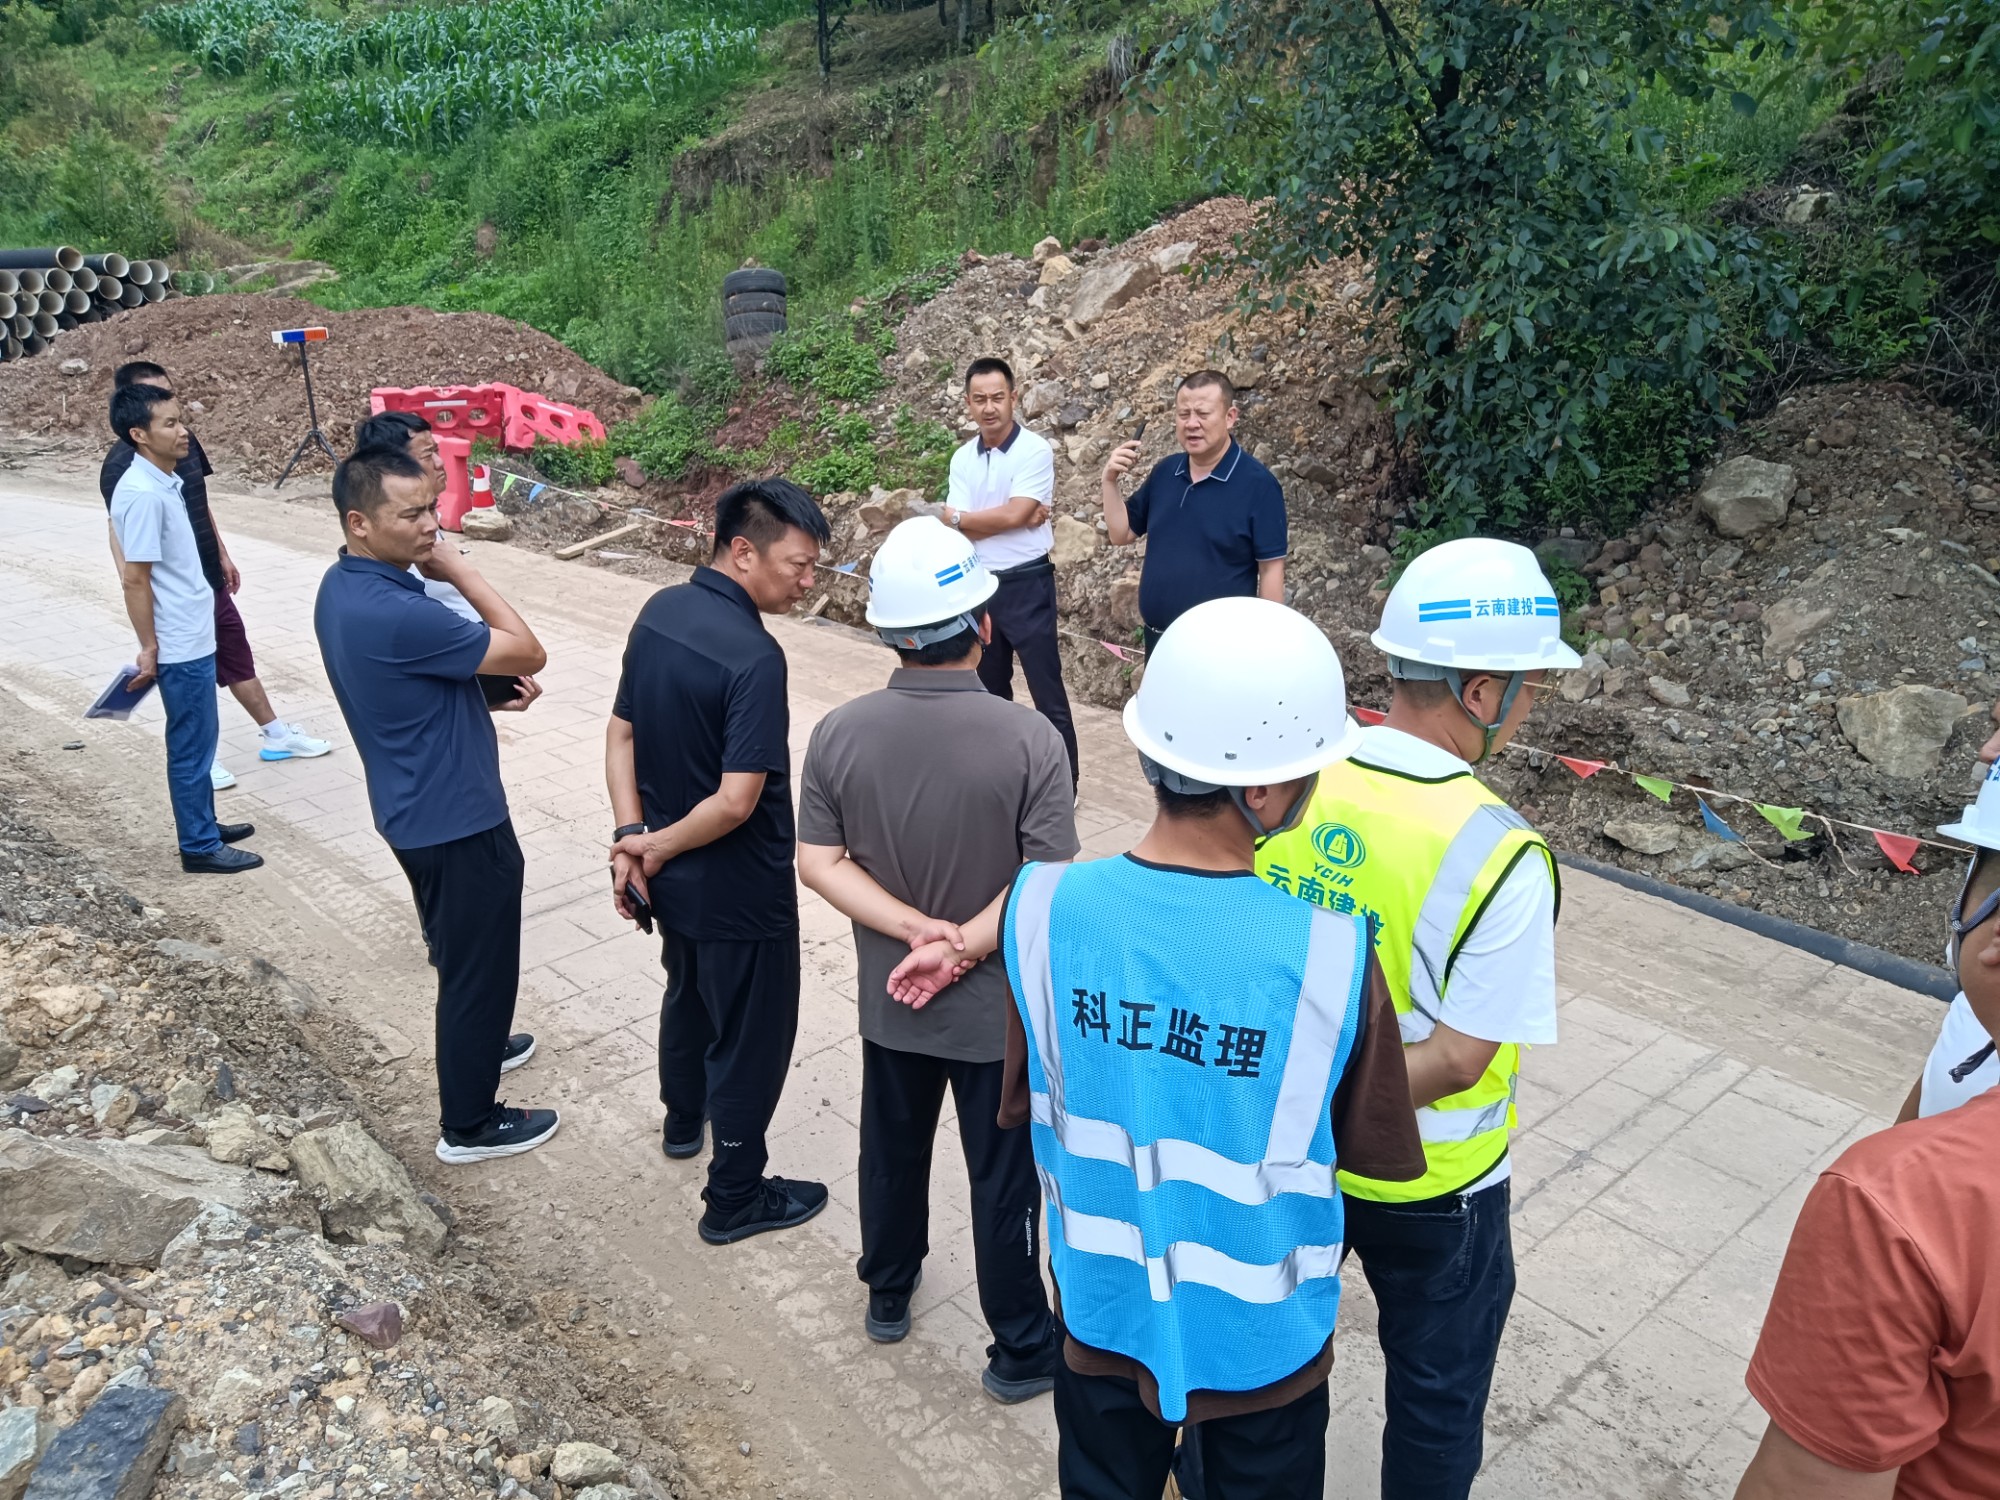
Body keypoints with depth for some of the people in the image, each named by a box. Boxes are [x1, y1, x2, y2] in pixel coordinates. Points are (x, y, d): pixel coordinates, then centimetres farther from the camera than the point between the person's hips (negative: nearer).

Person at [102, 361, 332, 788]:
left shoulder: (186, 441, 2)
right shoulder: (121, 465, -20)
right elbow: (122, 536, -21)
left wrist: (222, 555, 20)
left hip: (209, 579, 7)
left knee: (238, 659, 18)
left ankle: (275, 735, 31)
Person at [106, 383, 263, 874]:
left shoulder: (164, 480, 7)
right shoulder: (142, 493, -22)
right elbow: (134, 580, -20)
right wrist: (148, 648, -16)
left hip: (194, 636, 9)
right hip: (179, 645, -9)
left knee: (196, 741, 20)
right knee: (191, 746, 2)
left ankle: (202, 825, 33)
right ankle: (200, 847, 13)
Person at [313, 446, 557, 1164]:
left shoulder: (345, 587, 1)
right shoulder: (396, 613, -31)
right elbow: (529, 653, -22)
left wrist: (490, 674, -1)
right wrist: (459, 569, -17)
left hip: (419, 806, 10)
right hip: (456, 819, -10)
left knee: (460, 949, 29)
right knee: (480, 963, 7)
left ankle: (474, 1045, 51)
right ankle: (470, 1124, 22)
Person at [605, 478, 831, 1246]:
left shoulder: (658, 612, -2)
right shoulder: (753, 656, -28)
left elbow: (620, 735, 3)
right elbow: (737, 802, -30)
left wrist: (633, 836, -3)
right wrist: (658, 847, -14)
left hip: (674, 877, 8)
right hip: (739, 890, -8)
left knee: (688, 993, 31)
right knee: (750, 1036, 11)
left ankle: (683, 1120, 54)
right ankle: (735, 1198, 28)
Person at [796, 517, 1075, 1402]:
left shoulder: (840, 733, -13)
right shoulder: (1028, 739, -23)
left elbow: (818, 863, -9)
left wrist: (916, 931, -13)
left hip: (891, 1000, 4)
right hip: (1000, 1007, -3)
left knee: (892, 1151, 26)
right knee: (1004, 1178, 15)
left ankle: (888, 1294, 49)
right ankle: (1021, 1351, 33)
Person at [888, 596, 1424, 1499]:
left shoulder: (1044, 908, -23)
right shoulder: (1332, 957, -29)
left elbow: (1026, 1104, -7)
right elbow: (1376, 1152, -11)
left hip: (1103, 1308, 2)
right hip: (1261, 1332, -2)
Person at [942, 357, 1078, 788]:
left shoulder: (1035, 450, -11)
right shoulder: (962, 459, 5)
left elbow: (1013, 514, -21)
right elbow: (955, 532, -5)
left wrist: (955, 516, -7)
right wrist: (1019, 518, -16)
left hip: (1026, 584, -5)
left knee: (1046, 690, 0)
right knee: (990, 689, 16)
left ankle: (1063, 783, 9)